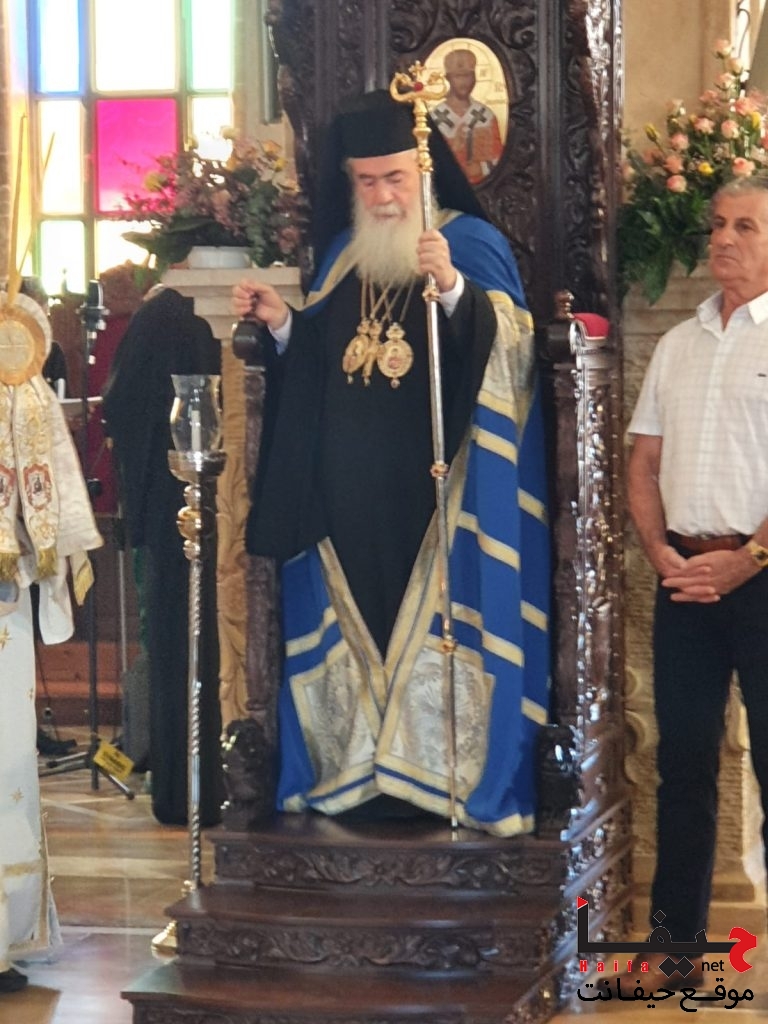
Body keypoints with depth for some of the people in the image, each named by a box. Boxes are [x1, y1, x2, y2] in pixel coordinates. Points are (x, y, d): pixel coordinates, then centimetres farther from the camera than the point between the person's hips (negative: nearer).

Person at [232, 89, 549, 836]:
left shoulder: (472, 243, -1)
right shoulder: (342, 253, 15)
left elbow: (510, 344, -15)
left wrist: (454, 288, -30)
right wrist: (281, 322, 3)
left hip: (440, 483, -5)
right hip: (349, 486, 5)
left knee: (441, 624, -6)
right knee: (357, 625, 4)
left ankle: (450, 776, -1)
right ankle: (362, 772, 10)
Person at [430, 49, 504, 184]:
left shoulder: (486, 116, 6)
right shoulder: (435, 117, -1)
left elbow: (497, 156, 8)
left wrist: (481, 168, -10)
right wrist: (453, 147, -17)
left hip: (483, 183, 3)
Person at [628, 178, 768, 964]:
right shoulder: (676, 345, 14)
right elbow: (644, 462, 14)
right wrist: (661, 553, -1)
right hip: (683, 575, 6)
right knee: (682, 757, 9)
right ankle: (675, 931, 16)